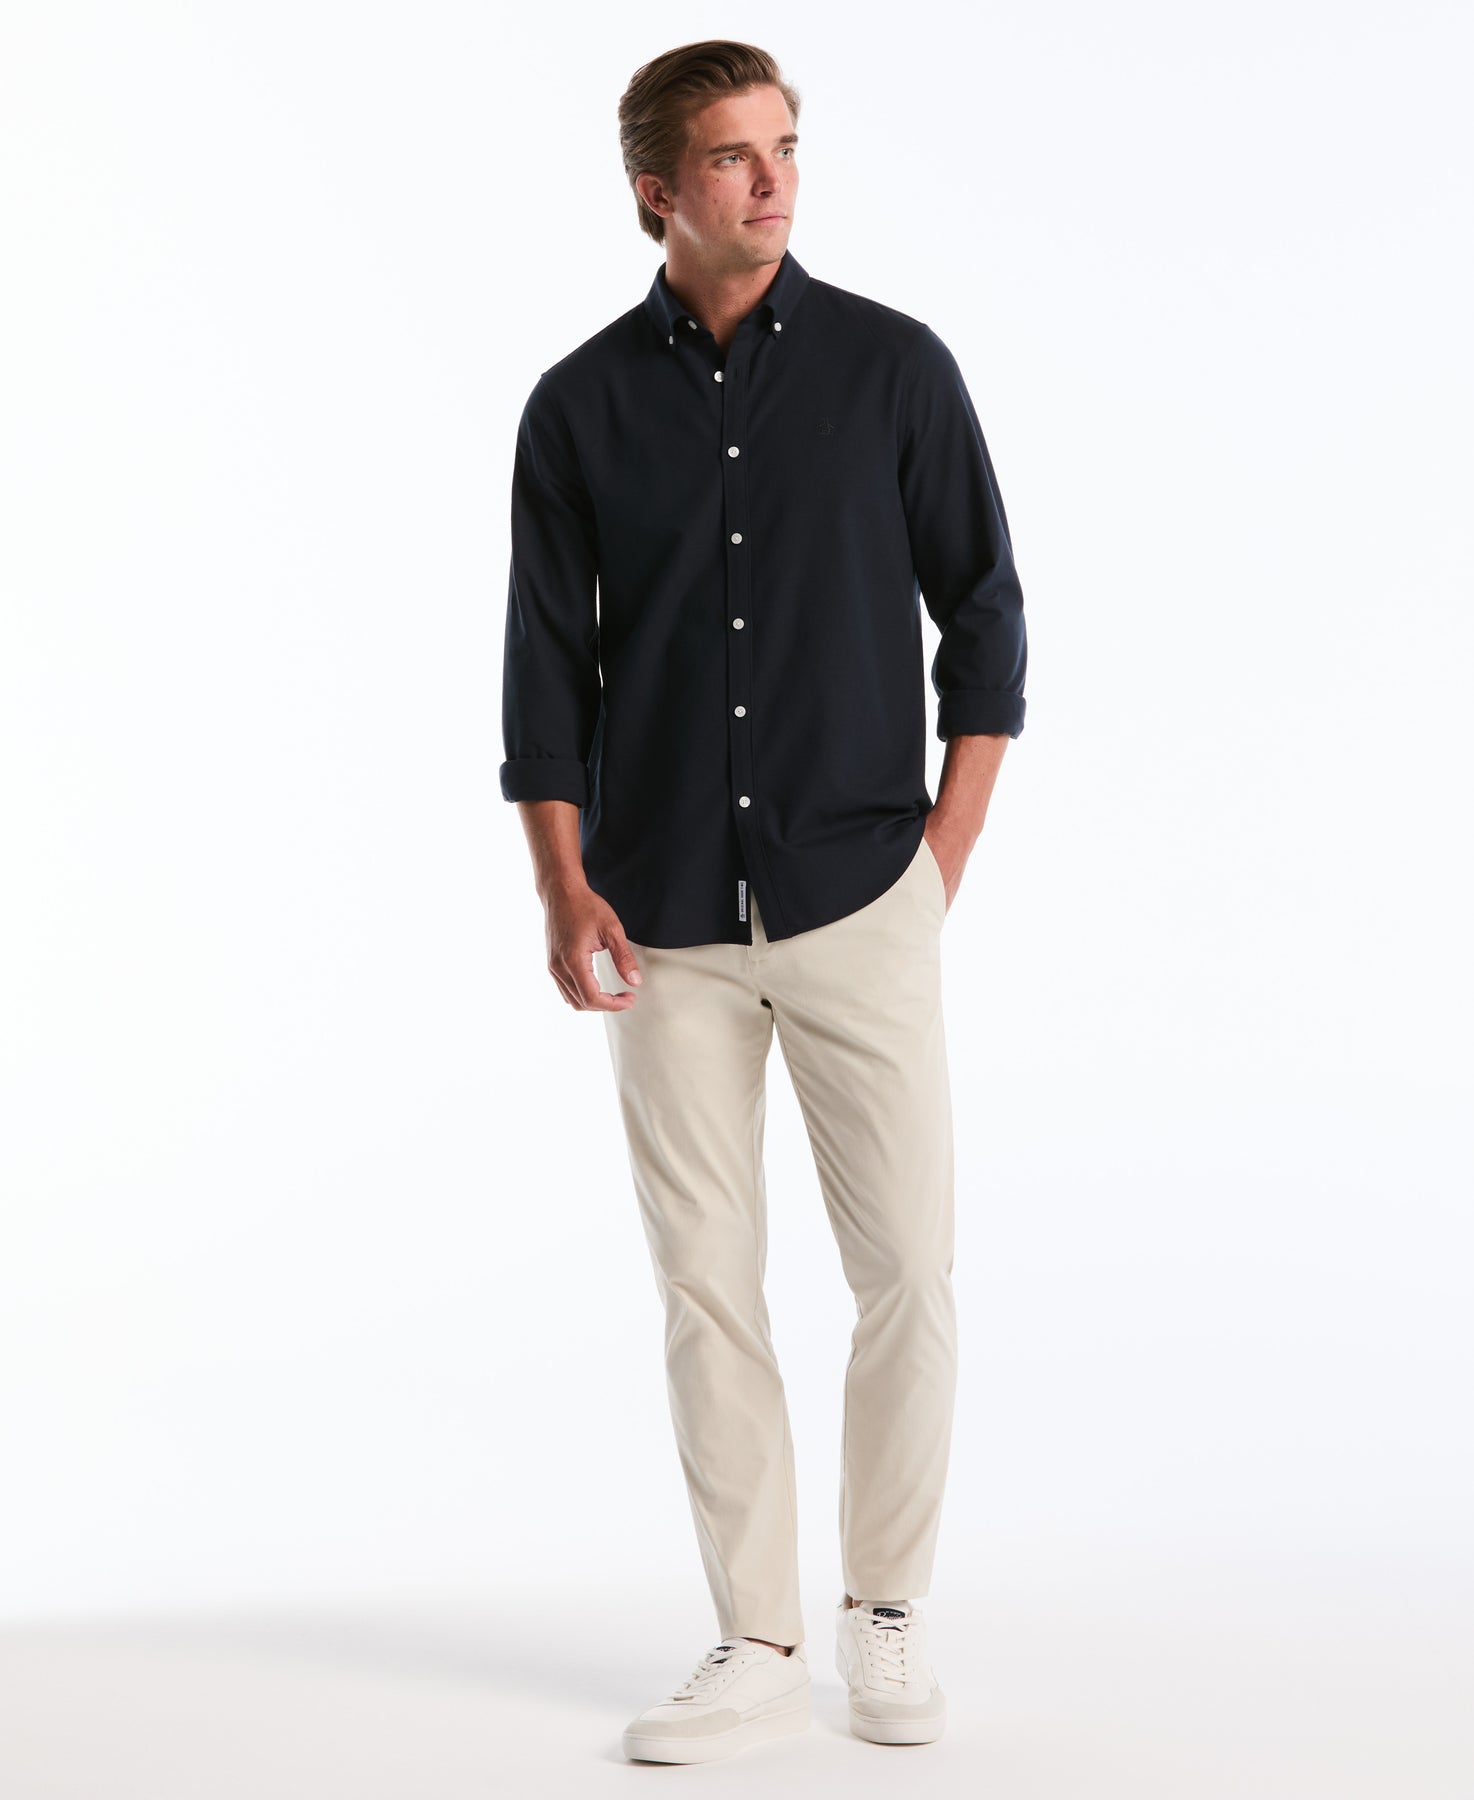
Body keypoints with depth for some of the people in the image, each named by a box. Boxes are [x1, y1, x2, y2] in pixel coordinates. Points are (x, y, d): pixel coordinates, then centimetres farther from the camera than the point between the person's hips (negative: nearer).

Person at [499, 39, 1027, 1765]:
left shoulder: (892, 365, 1)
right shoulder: (579, 406, 4)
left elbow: (983, 615, 5)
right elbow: (545, 668, 6)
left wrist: (946, 850, -1)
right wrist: (565, 892, -3)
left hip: (860, 900, -1)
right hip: (668, 923, 1)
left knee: (908, 1271, 0)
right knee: (706, 1287, 4)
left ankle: (887, 1615, 19)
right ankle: (755, 1645, 16)